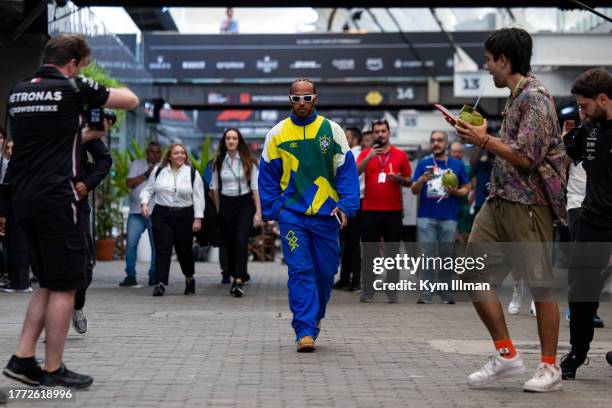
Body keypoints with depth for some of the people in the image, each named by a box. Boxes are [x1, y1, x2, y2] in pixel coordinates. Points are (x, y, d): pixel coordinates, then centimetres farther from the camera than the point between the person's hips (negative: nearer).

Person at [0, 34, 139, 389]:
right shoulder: (72, 88, -7)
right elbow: (131, 101, 5)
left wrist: (87, 134, 27)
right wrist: (104, 90, 23)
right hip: (55, 199, -8)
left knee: (49, 284, 17)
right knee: (64, 286, 1)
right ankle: (53, 371, 4)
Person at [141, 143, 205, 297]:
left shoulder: (193, 173, 2)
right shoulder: (158, 171, 7)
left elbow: (198, 197, 1)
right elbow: (148, 189, 12)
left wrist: (198, 218, -5)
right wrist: (144, 203, -7)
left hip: (184, 216, 0)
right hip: (161, 215, 0)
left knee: (184, 250, 10)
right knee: (162, 250, -9)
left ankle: (189, 278, 34)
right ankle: (161, 283, -13)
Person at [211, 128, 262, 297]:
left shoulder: (248, 162, -1)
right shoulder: (219, 162, 5)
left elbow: (255, 187, -2)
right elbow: (215, 188, 10)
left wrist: (258, 212, -6)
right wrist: (218, 210, 6)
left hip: (245, 203, -3)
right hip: (226, 204, 3)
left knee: (241, 241, -15)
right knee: (229, 243, 6)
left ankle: (239, 281, -21)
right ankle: (234, 277, 19)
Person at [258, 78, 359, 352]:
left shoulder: (332, 130, 3)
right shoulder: (277, 133, 5)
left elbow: (347, 170, 2)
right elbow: (267, 174, 9)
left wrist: (346, 206, -10)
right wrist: (272, 210, -1)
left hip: (326, 213, 1)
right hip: (292, 213, -1)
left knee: (326, 270, 8)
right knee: (300, 271, -9)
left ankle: (315, 316, 32)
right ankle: (305, 330, -9)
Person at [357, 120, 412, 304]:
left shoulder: (400, 155, 8)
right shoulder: (365, 153, 7)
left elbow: (409, 182, 12)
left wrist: (400, 179, -9)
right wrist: (370, 156, -18)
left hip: (393, 211, 0)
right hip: (370, 210, 0)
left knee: (392, 253, 2)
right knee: (369, 253, 2)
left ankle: (392, 292, 6)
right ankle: (367, 291, 5)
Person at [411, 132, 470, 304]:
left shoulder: (457, 165, 9)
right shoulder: (423, 164, 9)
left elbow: (466, 189, 11)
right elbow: (414, 190, 6)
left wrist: (456, 192, -10)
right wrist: (422, 180, -14)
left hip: (449, 217, 0)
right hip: (426, 217, 0)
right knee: (426, 255, -4)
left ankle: (445, 294, 12)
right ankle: (424, 294, -4)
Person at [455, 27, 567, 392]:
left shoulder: (535, 98, -13)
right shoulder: (516, 96, 16)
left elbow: (527, 156, -21)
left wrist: (485, 140, -12)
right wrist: (481, 136, 15)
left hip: (528, 203, -10)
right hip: (499, 201, 10)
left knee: (541, 285, -1)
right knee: (475, 276, 6)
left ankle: (550, 368, 9)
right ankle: (507, 355, 13)